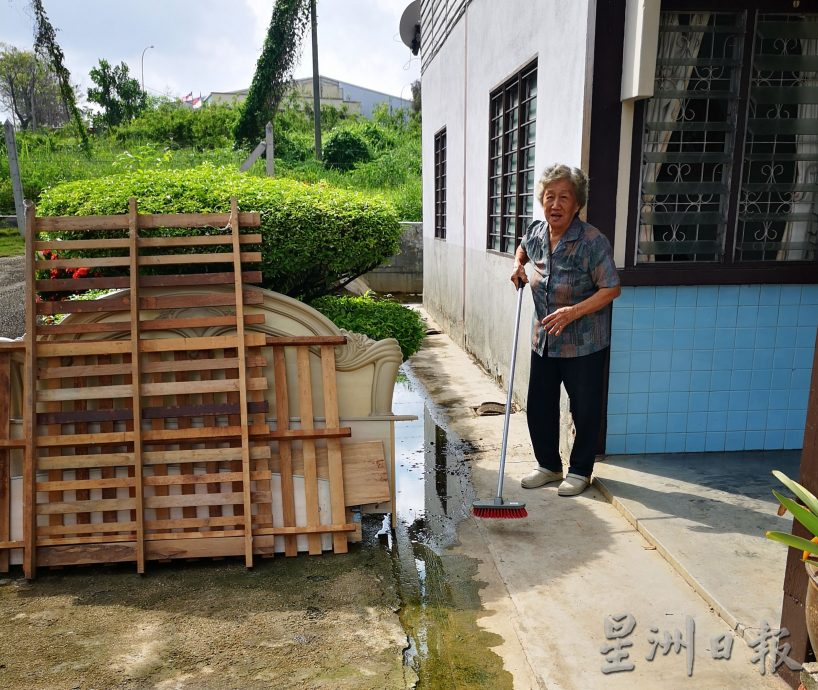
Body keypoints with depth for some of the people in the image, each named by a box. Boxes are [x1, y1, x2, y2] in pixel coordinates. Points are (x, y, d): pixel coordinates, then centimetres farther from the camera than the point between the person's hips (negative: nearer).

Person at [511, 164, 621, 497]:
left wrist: (573, 312, -28)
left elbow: (611, 289, -17)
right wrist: (518, 266, 4)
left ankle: (580, 471, 27)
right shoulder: (535, 232, 0)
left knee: (585, 410, 8)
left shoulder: (593, 241, -18)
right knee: (539, 407, 12)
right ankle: (548, 465, 32)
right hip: (543, 340, 6)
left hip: (583, 344, -5)